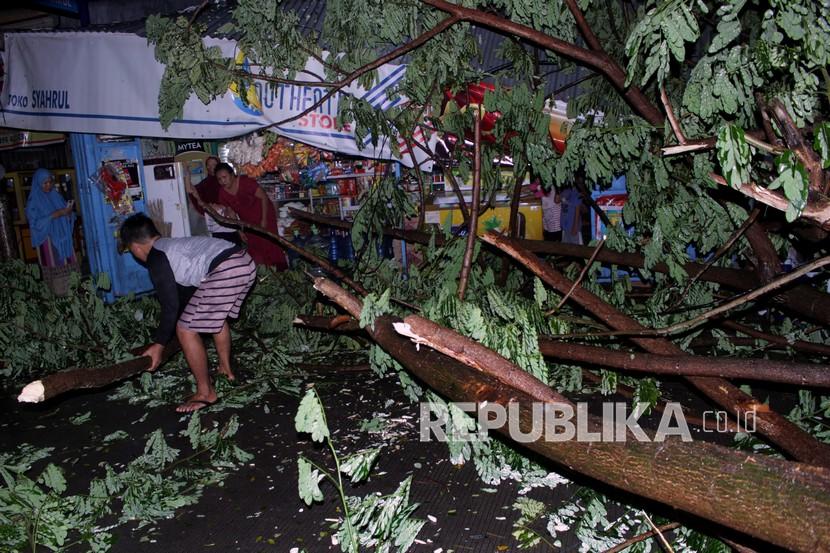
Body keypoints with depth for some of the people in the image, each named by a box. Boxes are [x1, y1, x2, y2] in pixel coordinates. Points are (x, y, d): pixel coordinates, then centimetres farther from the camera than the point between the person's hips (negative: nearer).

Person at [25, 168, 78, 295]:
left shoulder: (56, 196, 9)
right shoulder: (33, 202, -7)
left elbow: (67, 217, 11)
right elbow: (35, 223, -15)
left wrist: (68, 212, -13)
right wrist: (53, 215, -23)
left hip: (63, 239, 5)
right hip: (48, 241, -5)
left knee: (67, 267, 6)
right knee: (54, 269, -2)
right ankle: (59, 294, 5)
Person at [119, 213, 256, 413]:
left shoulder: (156, 258, 4)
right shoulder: (173, 245, 31)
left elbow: (171, 306, 1)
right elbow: (183, 294, 44)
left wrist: (159, 344, 12)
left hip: (225, 272, -10)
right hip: (245, 262, 10)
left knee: (185, 331, 4)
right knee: (218, 316, 33)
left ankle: (206, 393, 15)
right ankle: (225, 368, 47)